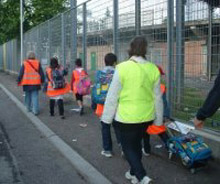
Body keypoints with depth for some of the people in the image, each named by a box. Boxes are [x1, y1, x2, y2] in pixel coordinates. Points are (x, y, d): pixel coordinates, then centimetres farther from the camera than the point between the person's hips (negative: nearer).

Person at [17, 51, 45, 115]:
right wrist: (42, 81, 14)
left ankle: (28, 108, 26)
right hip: (36, 83, 0)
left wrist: (19, 81, 8)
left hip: (27, 83, 0)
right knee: (35, 96, 2)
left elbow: (21, 73, -1)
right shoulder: (37, 63, -1)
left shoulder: (25, 63, -4)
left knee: (28, 96, 16)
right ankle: (35, 110, -4)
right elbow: (41, 73, 3)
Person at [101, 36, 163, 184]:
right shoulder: (153, 69, -4)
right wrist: (159, 119, 15)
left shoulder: (122, 68, -15)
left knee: (128, 147, 11)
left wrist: (107, 117, 1)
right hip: (146, 116, 5)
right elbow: (157, 97, 3)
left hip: (127, 116, -4)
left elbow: (113, 95, -10)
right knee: (137, 143, 23)